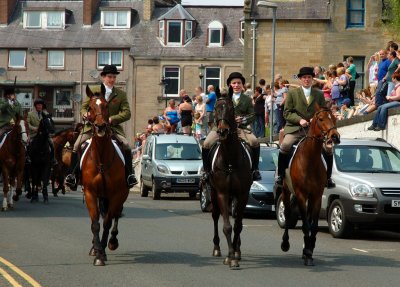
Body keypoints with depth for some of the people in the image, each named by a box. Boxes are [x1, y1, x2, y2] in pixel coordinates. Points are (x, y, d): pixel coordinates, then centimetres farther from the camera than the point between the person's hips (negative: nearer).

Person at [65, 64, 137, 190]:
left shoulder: (121, 94, 7)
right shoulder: (93, 91, 10)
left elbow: (126, 113, -1)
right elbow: (84, 107, 13)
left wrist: (112, 119, -17)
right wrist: (85, 114, -12)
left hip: (112, 127, 0)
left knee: (126, 145, -23)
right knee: (76, 145, -18)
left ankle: (129, 174, -13)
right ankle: (72, 174, -12)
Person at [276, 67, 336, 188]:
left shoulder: (319, 94, 14)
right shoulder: (292, 93, 8)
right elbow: (286, 113, 3)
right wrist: (299, 120, -14)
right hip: (295, 129, -2)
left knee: (328, 148, -19)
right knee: (285, 146, -30)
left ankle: (328, 177, 1)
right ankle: (280, 175, -14)